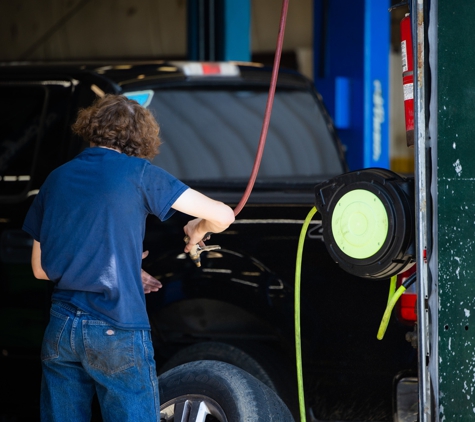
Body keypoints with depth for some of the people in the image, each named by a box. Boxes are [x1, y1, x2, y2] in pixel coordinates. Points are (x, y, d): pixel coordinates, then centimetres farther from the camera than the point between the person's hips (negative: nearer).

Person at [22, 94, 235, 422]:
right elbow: (223, 216, -6)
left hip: (60, 329, 5)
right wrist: (198, 228, 18)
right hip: (117, 331, -5)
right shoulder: (137, 173, -4)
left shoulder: (57, 178, 10)